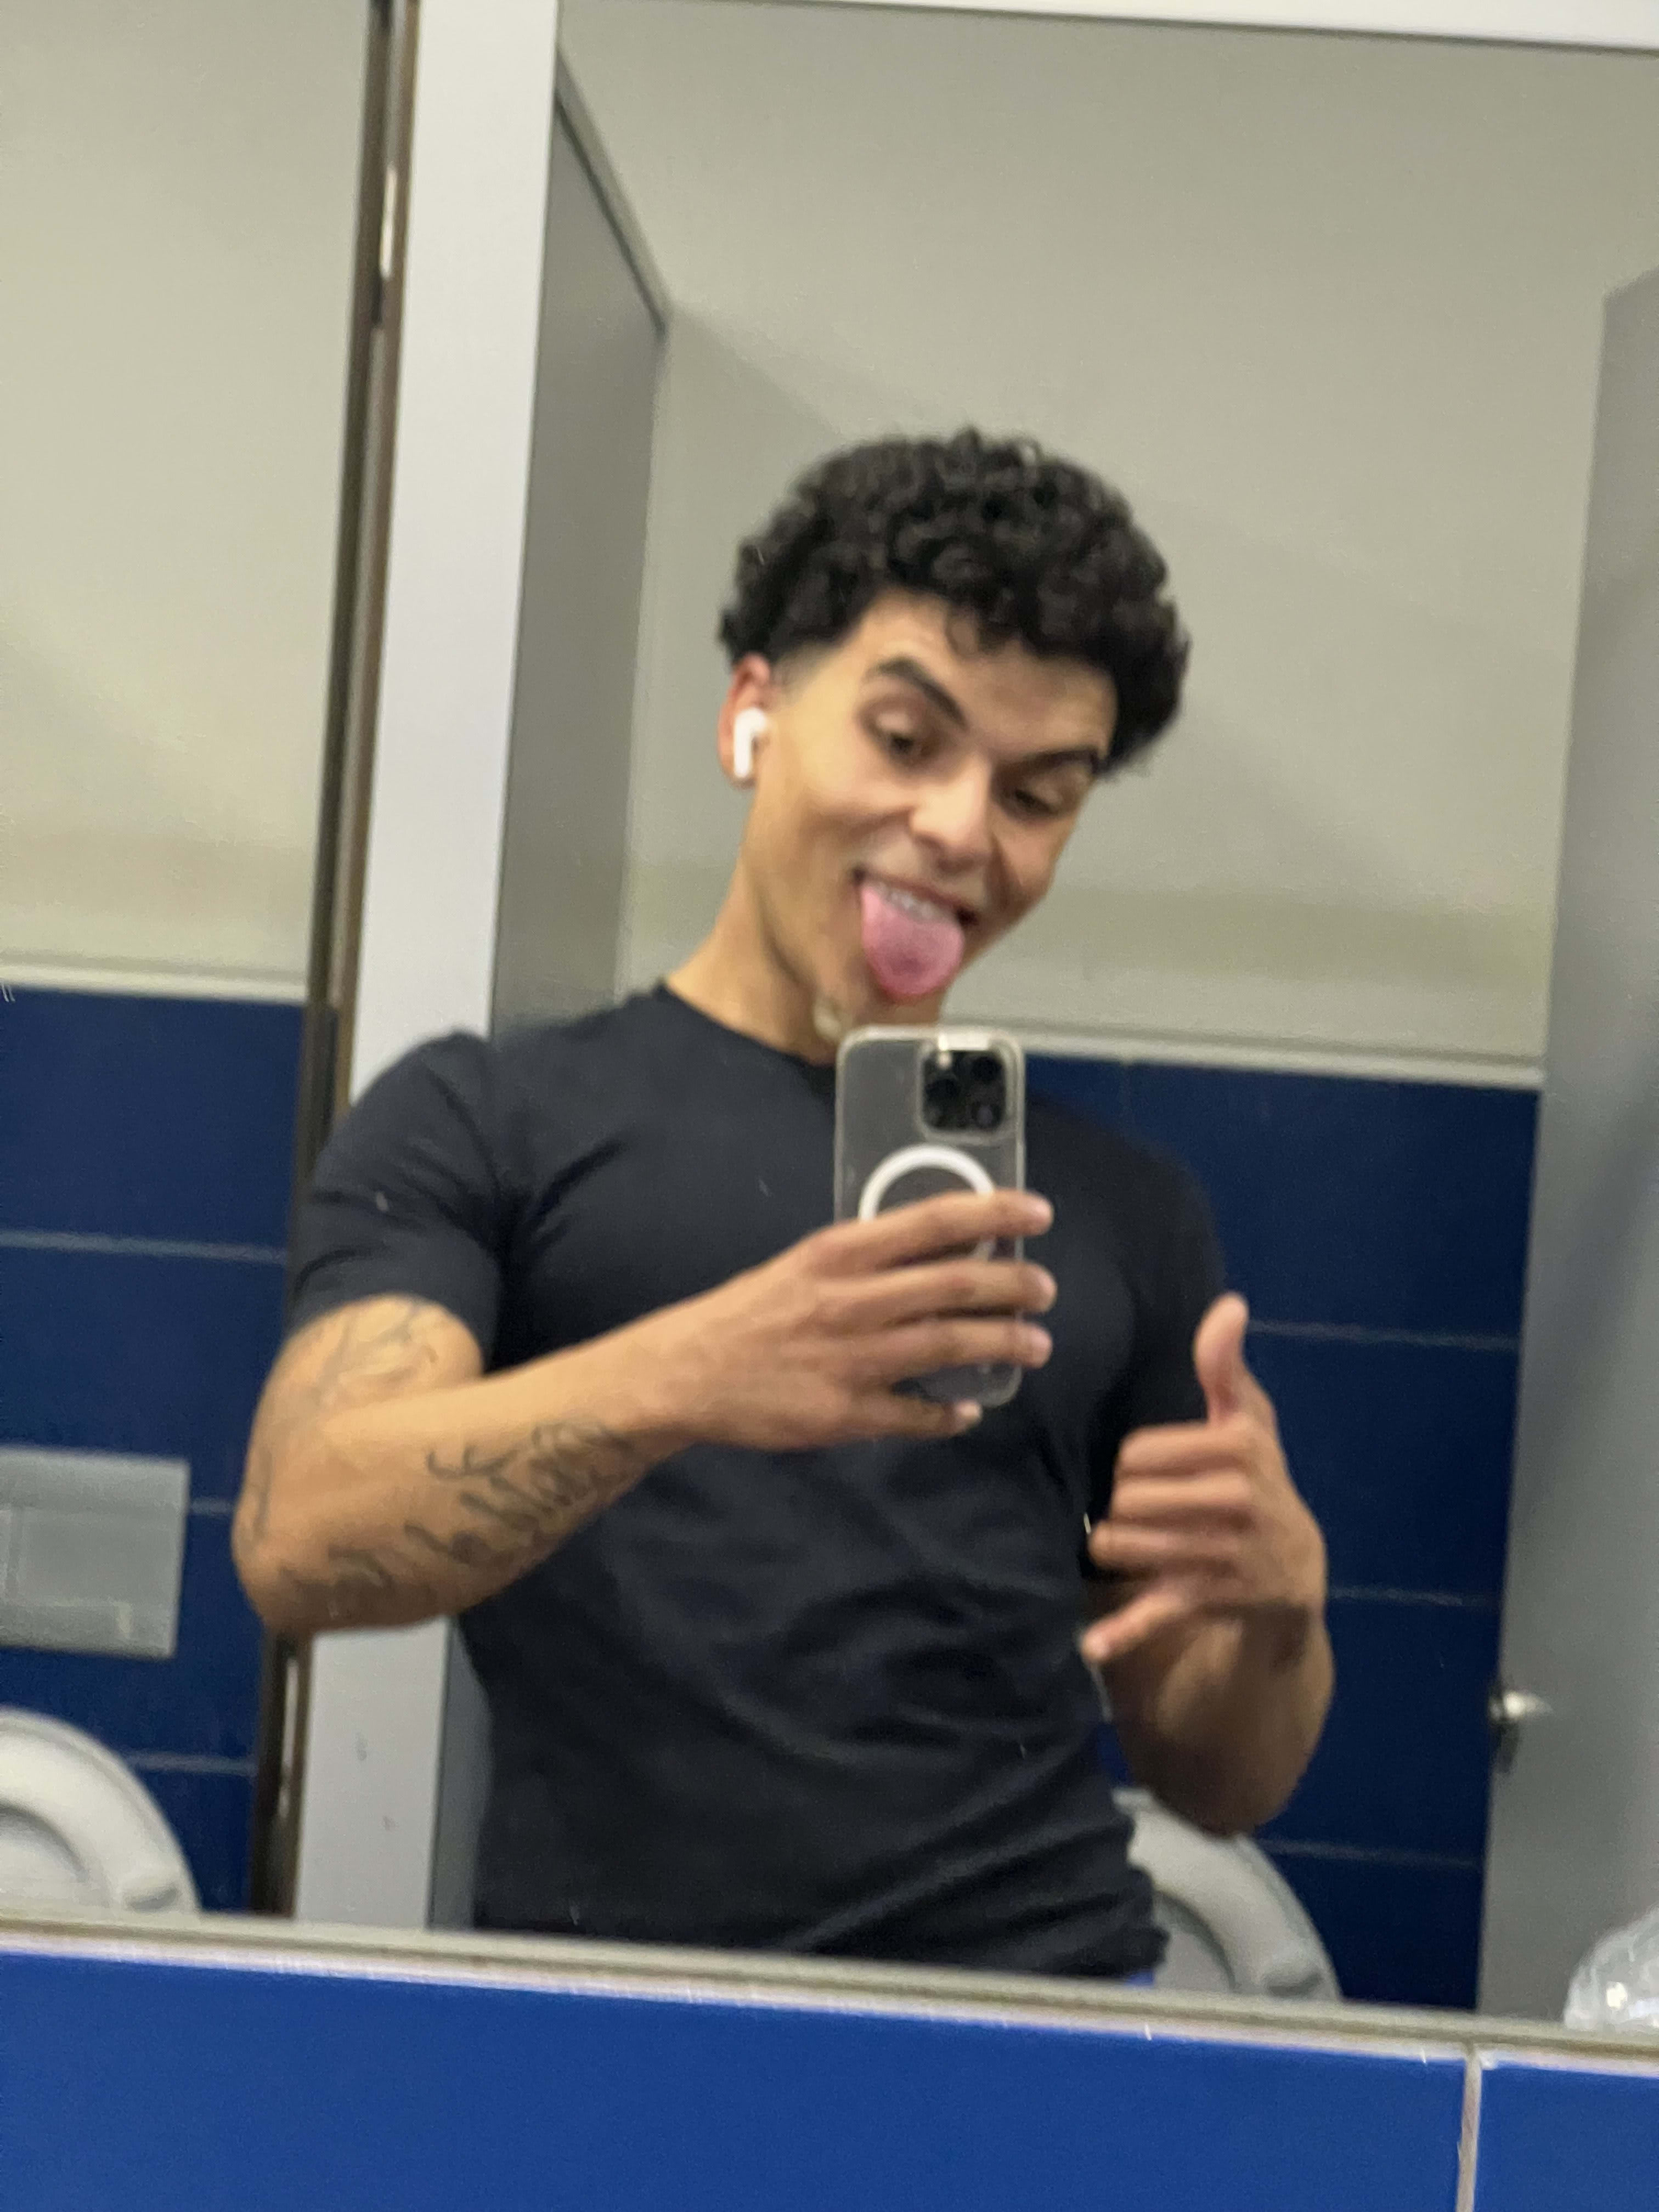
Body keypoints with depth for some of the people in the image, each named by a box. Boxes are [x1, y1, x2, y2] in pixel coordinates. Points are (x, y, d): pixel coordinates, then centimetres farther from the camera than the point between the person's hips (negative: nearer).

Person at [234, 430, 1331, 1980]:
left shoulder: (1125, 1214, 18)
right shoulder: (479, 1125, 9)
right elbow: (298, 1543, -8)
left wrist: (1279, 1600, -2)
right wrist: (684, 1378, -24)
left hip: (1050, 1992, 2)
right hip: (613, 1985, -2)